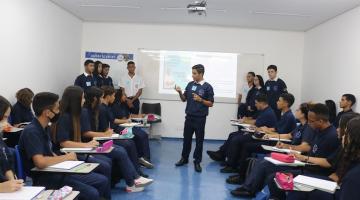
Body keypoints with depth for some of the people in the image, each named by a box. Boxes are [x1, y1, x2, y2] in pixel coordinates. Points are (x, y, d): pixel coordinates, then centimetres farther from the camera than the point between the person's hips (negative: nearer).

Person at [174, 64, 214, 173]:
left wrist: (200, 100, -20)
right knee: (186, 138, 13)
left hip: (200, 118, -4)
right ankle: (184, 158, 27)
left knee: (199, 140, 5)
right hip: (189, 117, 4)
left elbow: (211, 103, -5)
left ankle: (197, 162, 17)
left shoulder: (207, 87, -7)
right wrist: (180, 92, -7)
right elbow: (184, 99, 11)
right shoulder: (190, 84, 5)